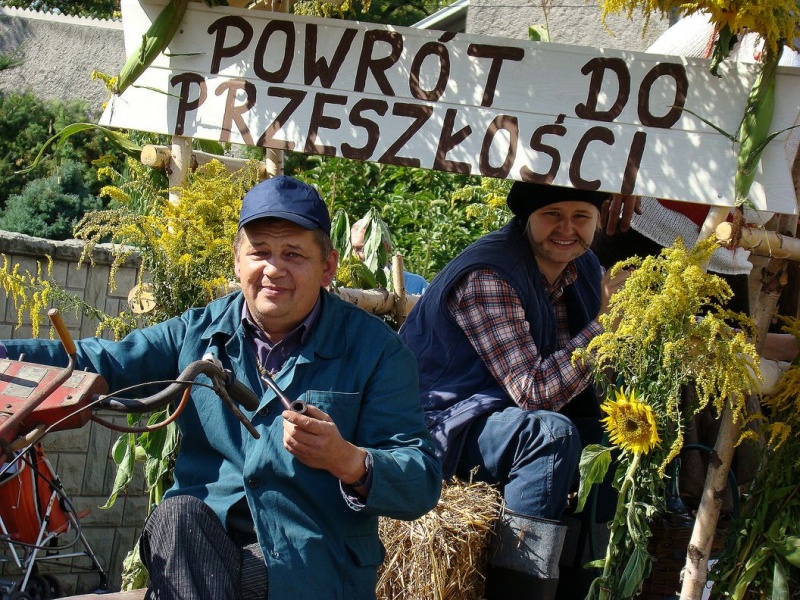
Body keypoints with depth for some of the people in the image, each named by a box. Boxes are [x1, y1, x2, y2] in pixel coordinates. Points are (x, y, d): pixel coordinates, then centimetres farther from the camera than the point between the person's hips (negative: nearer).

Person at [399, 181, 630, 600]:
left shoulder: (583, 267, 4)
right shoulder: (486, 277, -22)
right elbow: (534, 392, -27)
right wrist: (606, 322, -25)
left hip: (505, 420, 9)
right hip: (439, 423, -9)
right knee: (551, 434, -31)